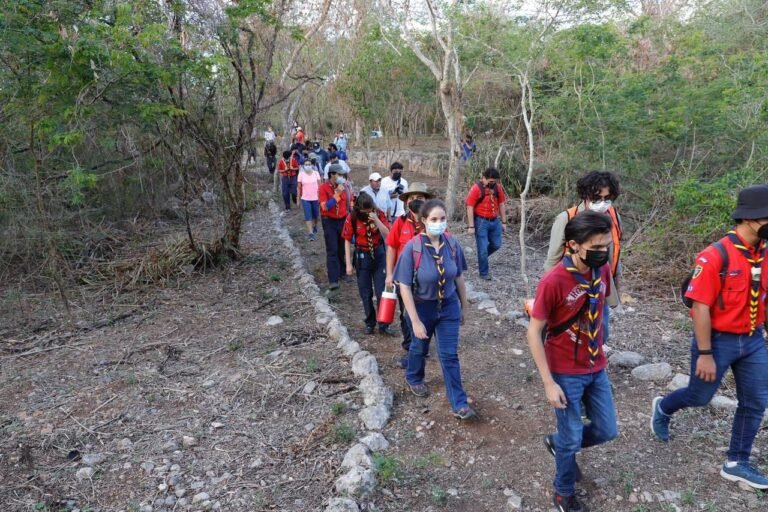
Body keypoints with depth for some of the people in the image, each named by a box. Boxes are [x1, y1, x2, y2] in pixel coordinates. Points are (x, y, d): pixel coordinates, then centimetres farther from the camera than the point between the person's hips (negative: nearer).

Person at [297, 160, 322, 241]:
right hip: (305, 199, -1)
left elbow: (320, 185, -2)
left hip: (315, 198, 1)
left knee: (315, 215, 16)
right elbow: (299, 187, 3)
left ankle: (314, 226, 46)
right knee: (308, 216, -7)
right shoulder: (301, 174, -3)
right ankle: (310, 233, -4)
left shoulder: (316, 173, -2)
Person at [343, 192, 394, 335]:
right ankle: (370, 323, 25)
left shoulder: (379, 214, -7)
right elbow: (347, 241, -6)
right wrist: (349, 264, -7)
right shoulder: (352, 218, -11)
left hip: (379, 255, 1)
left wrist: (376, 219, -25)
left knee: (382, 292, 2)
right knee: (366, 294, 9)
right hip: (362, 257, 0)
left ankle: (383, 325, 13)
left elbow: (387, 235, -13)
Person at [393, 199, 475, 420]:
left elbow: (459, 277, 0)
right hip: (422, 307, -1)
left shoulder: (452, 244, -13)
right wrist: (415, 321, -21)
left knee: (449, 355, 4)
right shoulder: (412, 248, -24)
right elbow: (405, 287, -20)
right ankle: (414, 379, 52)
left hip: (449, 306, 2)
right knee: (420, 347, 23)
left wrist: (464, 306, 8)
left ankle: (459, 404, 15)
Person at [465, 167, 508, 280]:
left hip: (495, 221, 5)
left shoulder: (498, 187, 2)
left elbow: (501, 205, 10)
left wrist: (504, 222, 9)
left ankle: (481, 257, 39)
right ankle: (484, 273, 13)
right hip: (481, 222, -5)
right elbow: (470, 208, -14)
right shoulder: (476, 188, -14)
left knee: (496, 245, 12)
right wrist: (471, 226, -16)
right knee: (483, 248, 0)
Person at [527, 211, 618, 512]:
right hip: (566, 374, -6)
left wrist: (598, 353, 16)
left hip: (597, 369, 6)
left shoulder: (603, 270, -6)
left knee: (607, 431, 16)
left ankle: (557, 443, 43)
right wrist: (549, 383, -18)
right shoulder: (553, 281, -26)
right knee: (573, 439, 9)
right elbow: (534, 333, -19)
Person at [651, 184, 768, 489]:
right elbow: (700, 307, -20)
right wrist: (704, 354, -18)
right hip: (719, 340, -6)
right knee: (700, 396, 10)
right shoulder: (716, 256, -22)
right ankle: (663, 408, 41)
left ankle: (737, 464, 26)